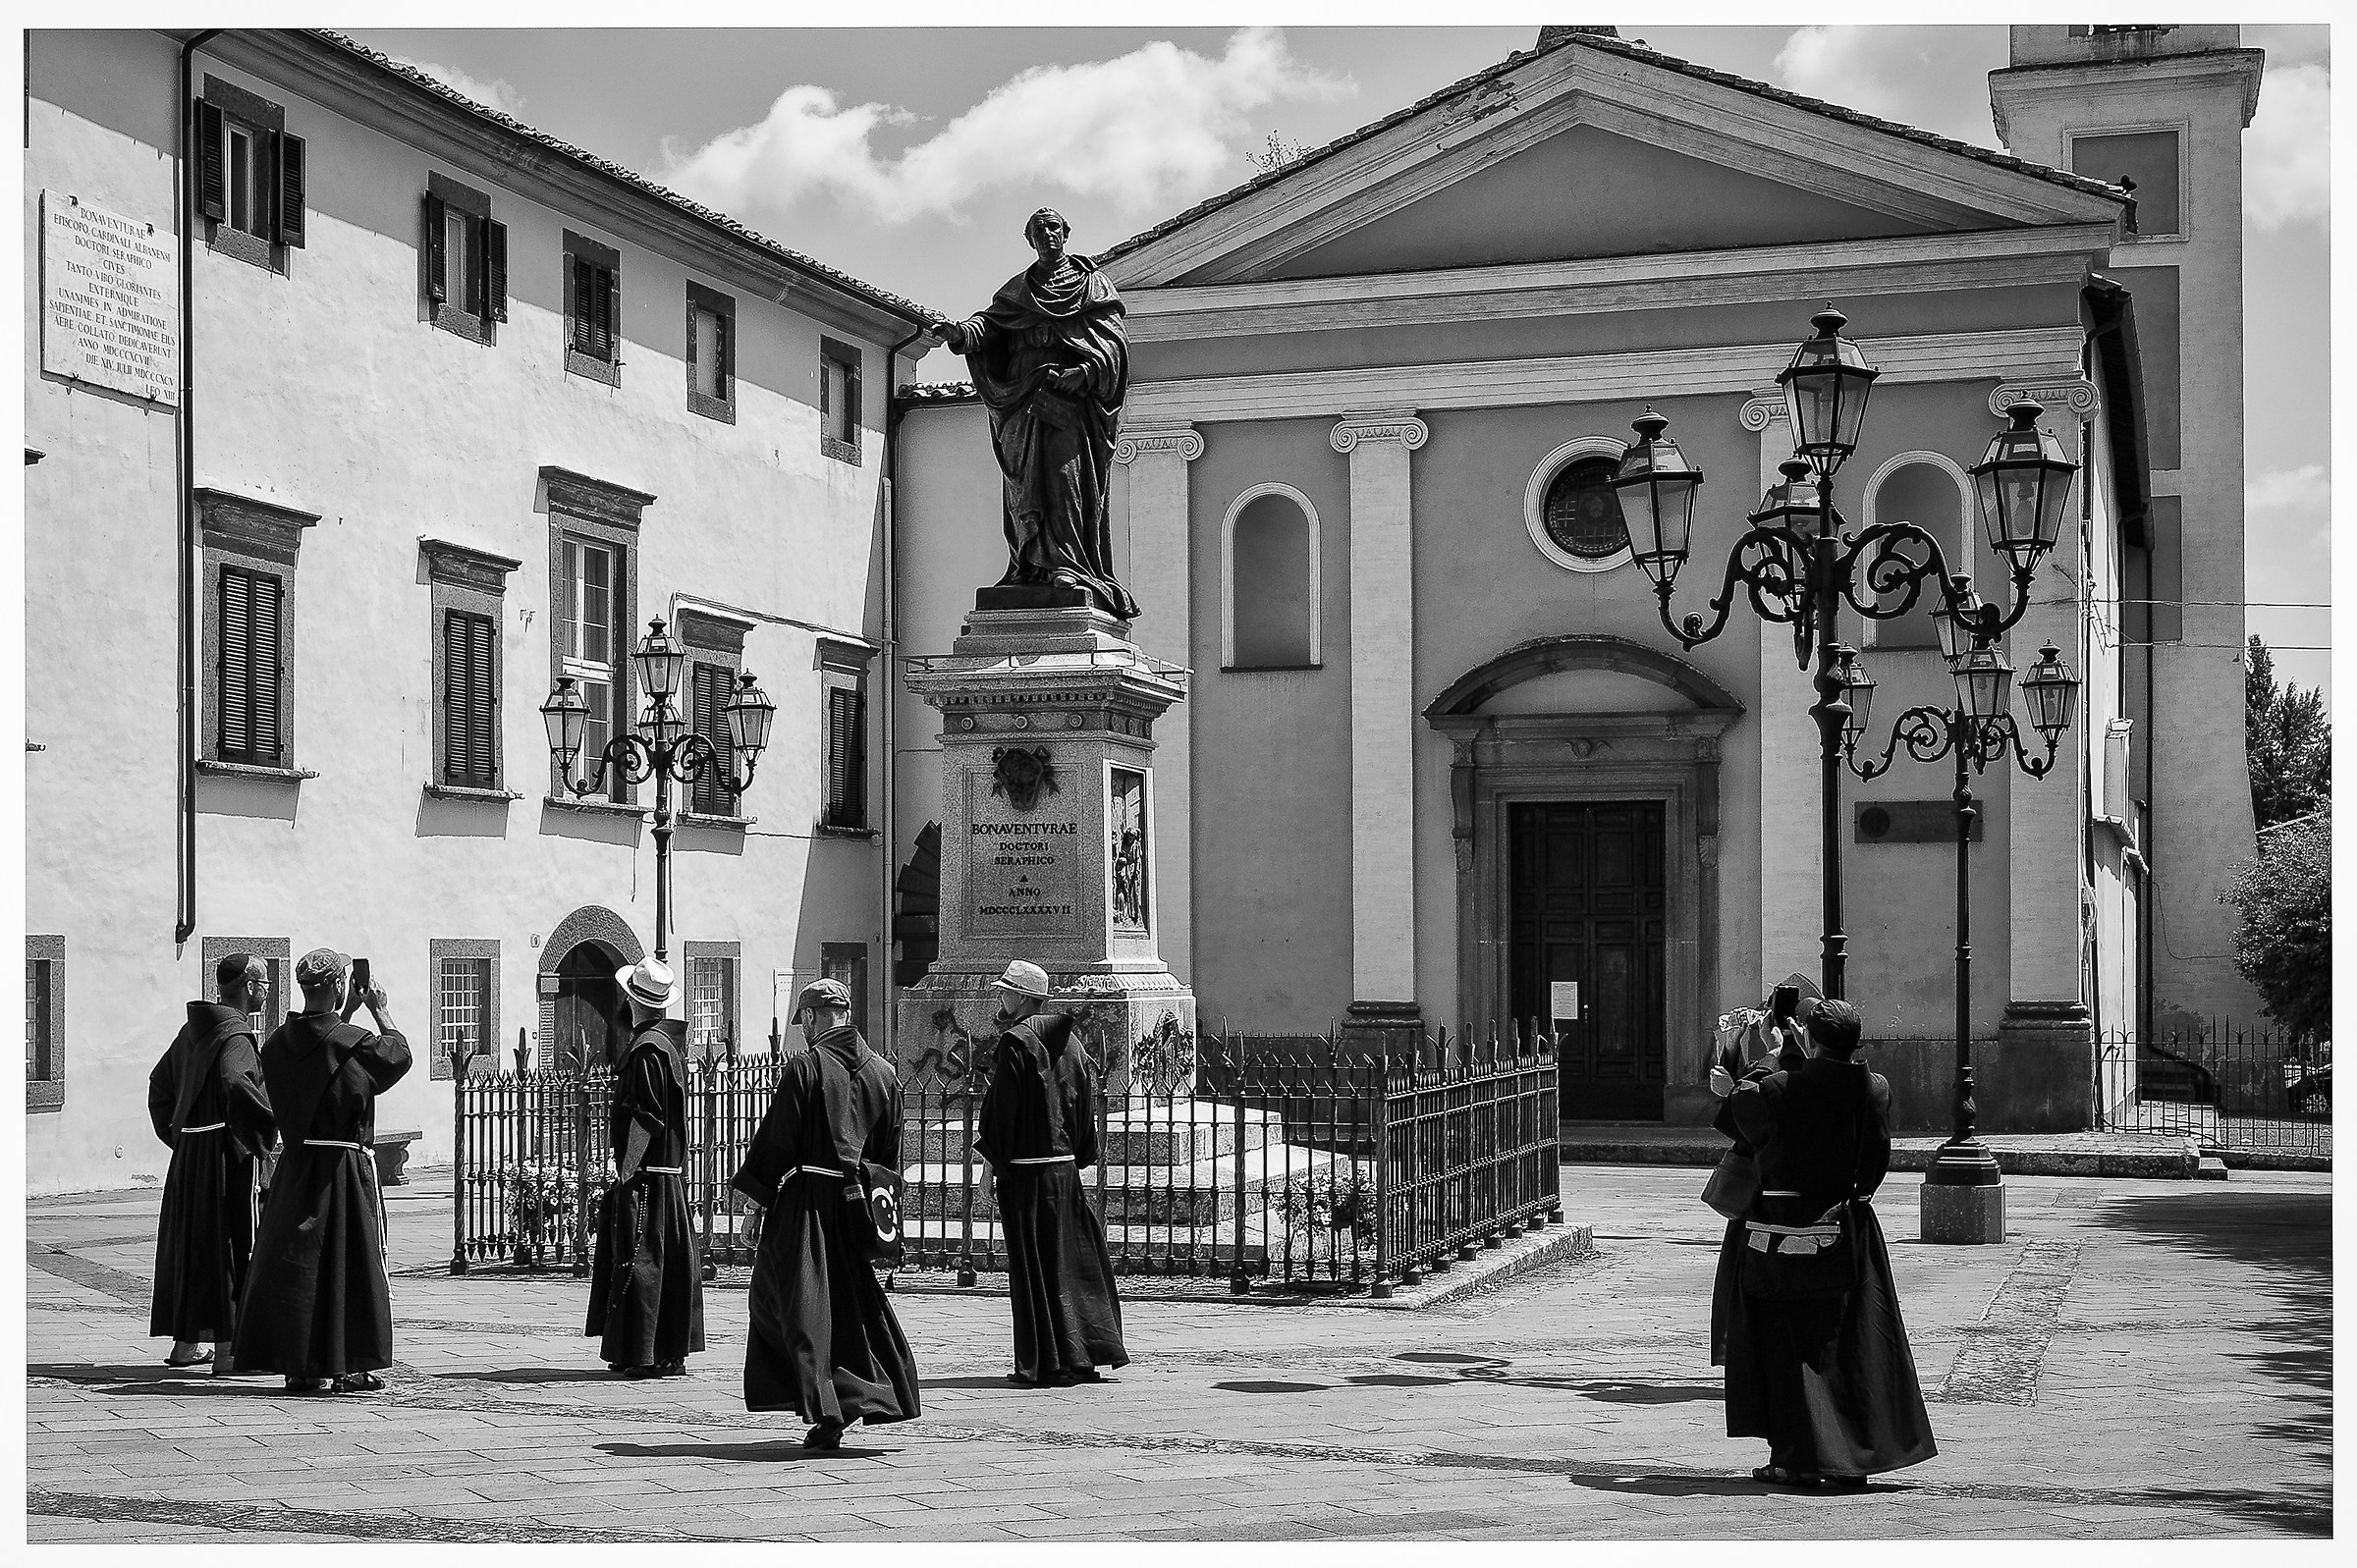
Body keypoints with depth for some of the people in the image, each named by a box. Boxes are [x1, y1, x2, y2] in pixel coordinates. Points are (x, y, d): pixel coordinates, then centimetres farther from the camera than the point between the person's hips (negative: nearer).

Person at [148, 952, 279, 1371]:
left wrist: (174, 1131, 23)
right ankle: (226, 1345, -3)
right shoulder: (234, 1035, -16)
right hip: (225, 1152, -9)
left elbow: (160, 1082, 21)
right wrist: (270, 1119, -23)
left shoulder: (193, 1029, 12)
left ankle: (186, 1340, 23)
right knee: (228, 1242, -4)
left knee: (190, 1240, 15)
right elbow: (234, 1081, -34)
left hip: (188, 1150, 9)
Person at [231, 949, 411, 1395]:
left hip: (295, 1168, 5)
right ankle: (346, 1368, 5)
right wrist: (382, 1012, 17)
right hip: (346, 1168, -5)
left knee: (293, 1263, 9)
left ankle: (299, 1367, 12)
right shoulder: (353, 1041, -13)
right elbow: (398, 1055, 6)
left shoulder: (279, 1042, 2)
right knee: (349, 1262, 3)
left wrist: (344, 1014, 25)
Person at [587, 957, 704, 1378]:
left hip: (643, 1173, -10)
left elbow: (647, 1116, -21)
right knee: (671, 1261, 11)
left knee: (640, 1260, -6)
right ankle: (670, 1352, 17)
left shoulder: (647, 1048, -15)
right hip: (668, 1170, 10)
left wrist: (626, 1166, -23)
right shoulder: (670, 1040, 14)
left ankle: (645, 1355, -4)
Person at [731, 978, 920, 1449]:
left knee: (804, 1305, 1)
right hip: (857, 1205, 5)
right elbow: (892, 1151, 12)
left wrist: (755, 1195, -1)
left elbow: (777, 1139, -10)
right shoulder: (883, 1072, 7)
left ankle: (826, 1412, -7)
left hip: (806, 1201, -5)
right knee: (852, 1300, 18)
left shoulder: (805, 1067, -10)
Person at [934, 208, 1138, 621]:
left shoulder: (1094, 284, 14)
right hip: (1025, 395, 4)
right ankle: (1034, 568, -10)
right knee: (1027, 482, -6)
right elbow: (991, 323, 9)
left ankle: (1067, 567, -22)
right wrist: (960, 332, -14)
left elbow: (1113, 338, 1)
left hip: (1072, 391, -3)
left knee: (1066, 474, -16)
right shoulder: (1016, 290, 24)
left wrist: (1086, 371, -17)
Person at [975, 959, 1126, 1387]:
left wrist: (990, 1160, -6)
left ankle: (1043, 1364, 0)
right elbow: (1086, 1100, 13)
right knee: (1073, 1258, 12)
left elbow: (1002, 1106, -14)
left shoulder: (1015, 1043, -12)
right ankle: (1086, 1354, 15)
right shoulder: (1067, 1041, 10)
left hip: (1024, 1169, -7)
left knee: (1033, 1265, -2)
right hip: (1064, 1165, 7)